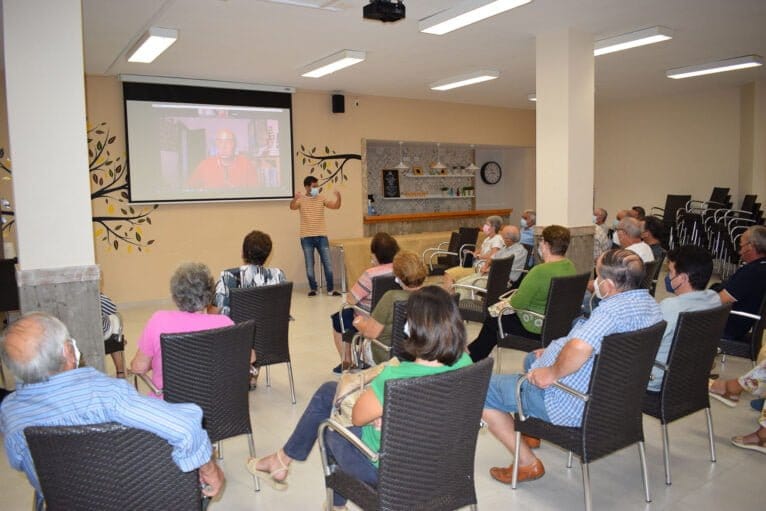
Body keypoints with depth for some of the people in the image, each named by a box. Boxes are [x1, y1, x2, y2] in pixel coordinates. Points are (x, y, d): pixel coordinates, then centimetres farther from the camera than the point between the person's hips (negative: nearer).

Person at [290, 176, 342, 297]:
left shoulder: (322, 198, 4)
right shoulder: (301, 200, -1)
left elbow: (336, 206, -6)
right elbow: (292, 207, -21)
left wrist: (338, 197, -27)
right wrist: (295, 198, -43)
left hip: (321, 236, 2)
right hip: (306, 237, -1)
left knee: (327, 263, 2)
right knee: (309, 265, 6)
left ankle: (330, 289, 8)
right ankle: (313, 289, 18)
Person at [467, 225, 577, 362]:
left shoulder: (541, 271, -27)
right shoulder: (570, 267, 0)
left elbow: (517, 303, -24)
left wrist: (512, 297, -2)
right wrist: (521, 294, 9)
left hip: (537, 328, -8)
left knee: (491, 321, 15)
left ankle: (471, 358, 36)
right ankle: (473, 352, 39)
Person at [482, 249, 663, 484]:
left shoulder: (614, 309, -29)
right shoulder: (650, 303, 3)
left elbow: (580, 349, -47)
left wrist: (553, 372, -28)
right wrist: (554, 351, 12)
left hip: (577, 407, -10)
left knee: (484, 391, 0)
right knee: (532, 359, 33)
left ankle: (528, 463, 6)